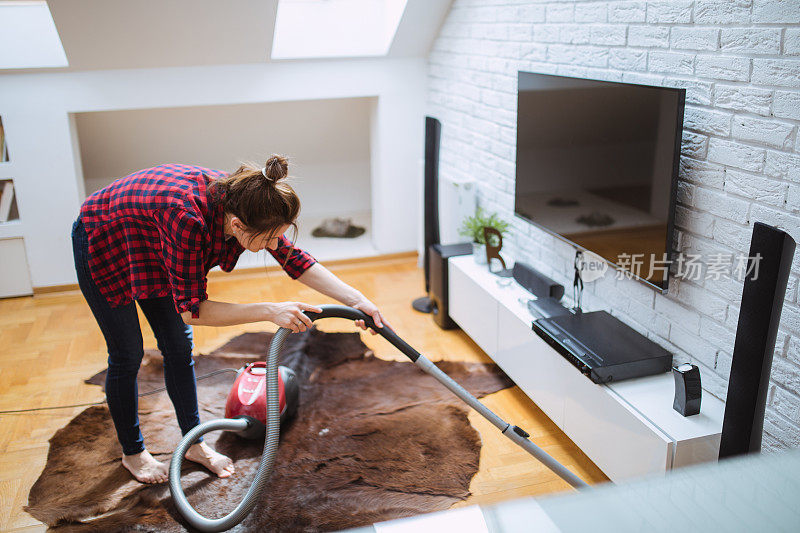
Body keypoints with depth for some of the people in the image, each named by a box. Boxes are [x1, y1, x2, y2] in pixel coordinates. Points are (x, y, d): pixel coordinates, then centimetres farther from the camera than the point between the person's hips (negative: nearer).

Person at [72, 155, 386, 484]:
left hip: (150, 246, 6)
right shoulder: (188, 219, -44)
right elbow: (191, 309, -37)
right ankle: (132, 452, 25)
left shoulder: (240, 201, -25)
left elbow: (295, 260, -15)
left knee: (178, 345, 8)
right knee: (127, 355, 3)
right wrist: (270, 311, -41)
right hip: (101, 244, -6)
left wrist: (356, 299, -23)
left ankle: (194, 443, 23)